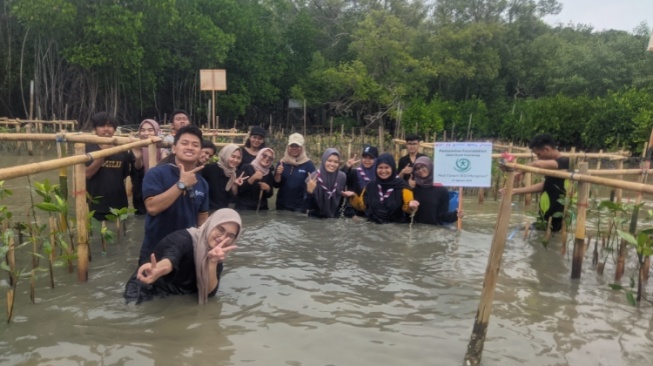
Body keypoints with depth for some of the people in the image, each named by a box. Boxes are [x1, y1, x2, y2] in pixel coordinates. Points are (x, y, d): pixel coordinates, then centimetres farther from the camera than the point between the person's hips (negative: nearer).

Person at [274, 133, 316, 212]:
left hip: (300, 206, -3)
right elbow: (276, 184, 5)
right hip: (282, 204, 3)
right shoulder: (282, 162, 5)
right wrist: (278, 174, -11)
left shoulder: (308, 164, -5)